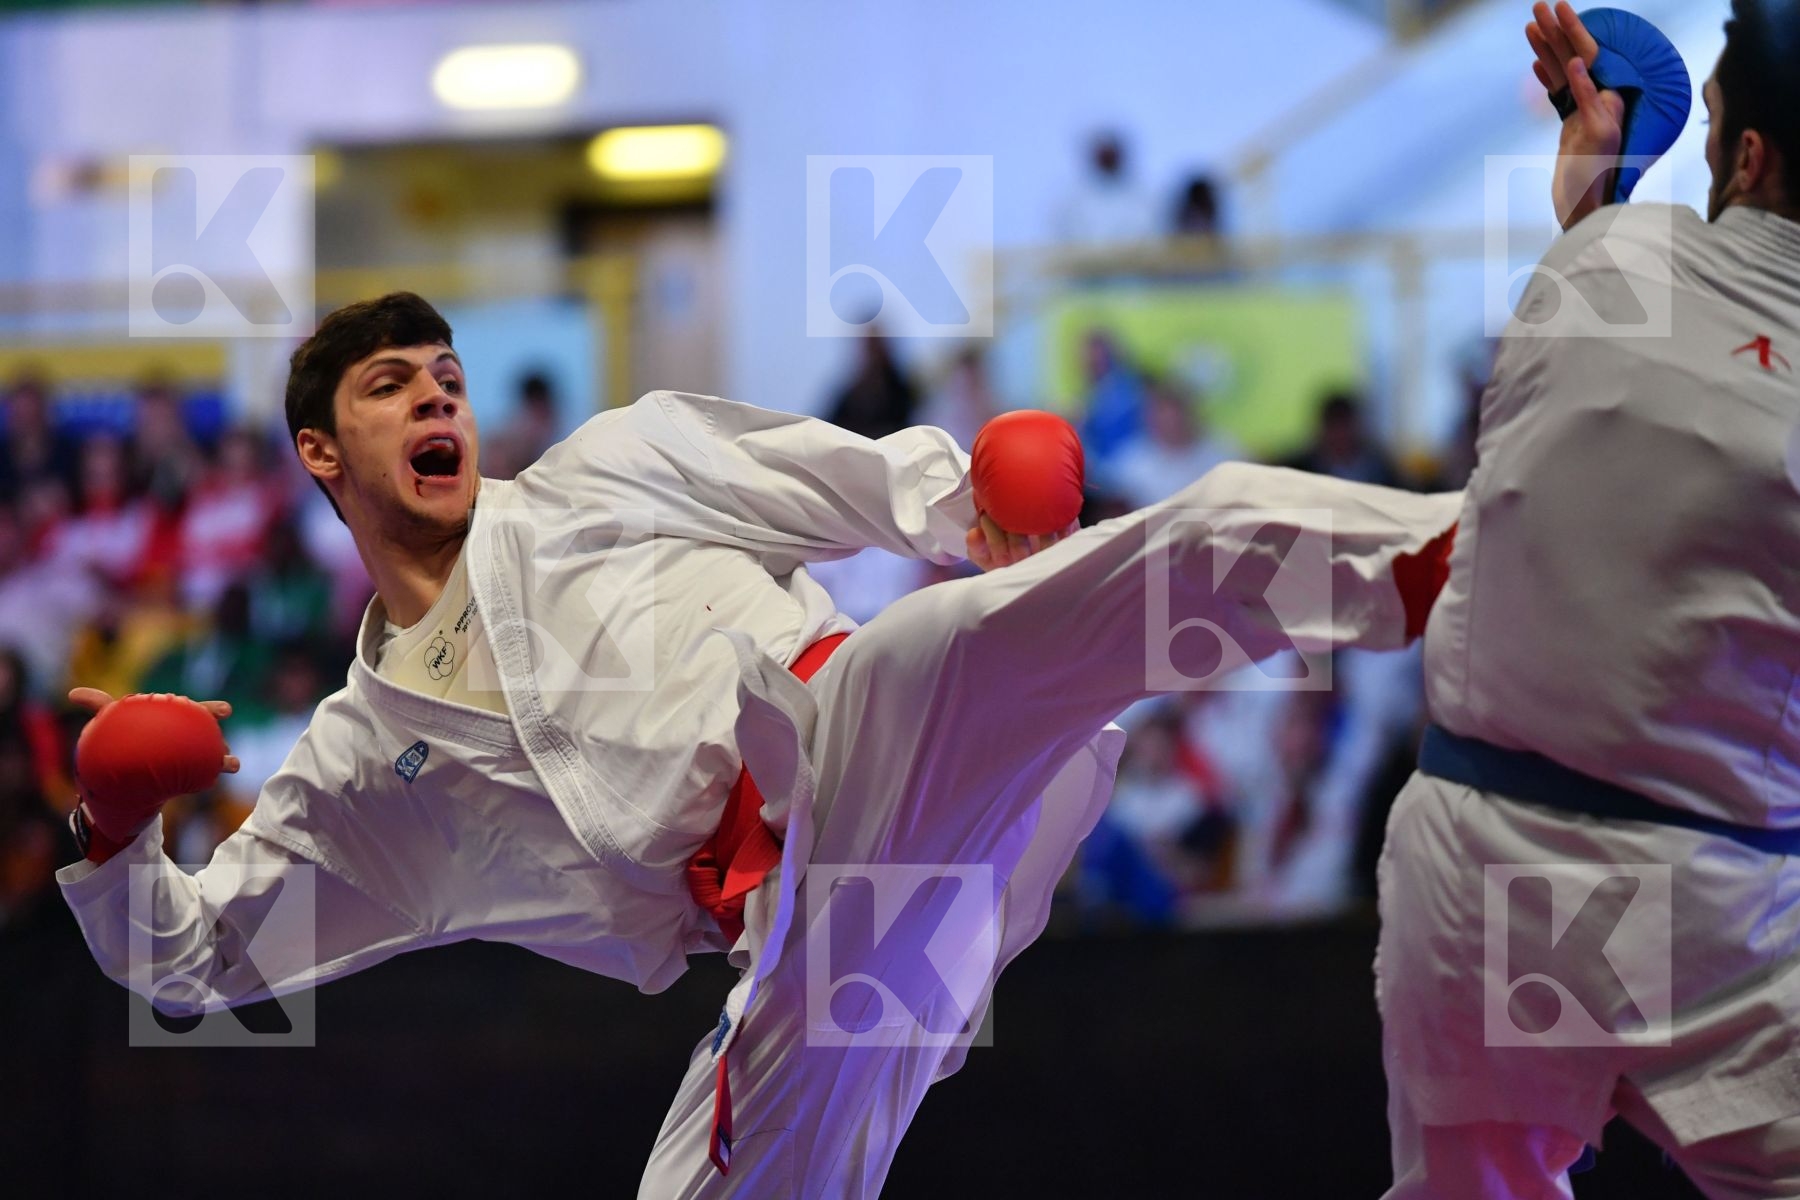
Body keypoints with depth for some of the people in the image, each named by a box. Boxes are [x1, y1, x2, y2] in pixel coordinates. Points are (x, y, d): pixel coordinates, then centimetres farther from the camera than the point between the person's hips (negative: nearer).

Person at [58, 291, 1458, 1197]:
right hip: (797, 953, 3)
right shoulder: (361, 764, 23)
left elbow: (856, 481, 14)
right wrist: (115, 835, 6)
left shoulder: (601, 476, 20)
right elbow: (189, 956, 27)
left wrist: (976, 510, -7)